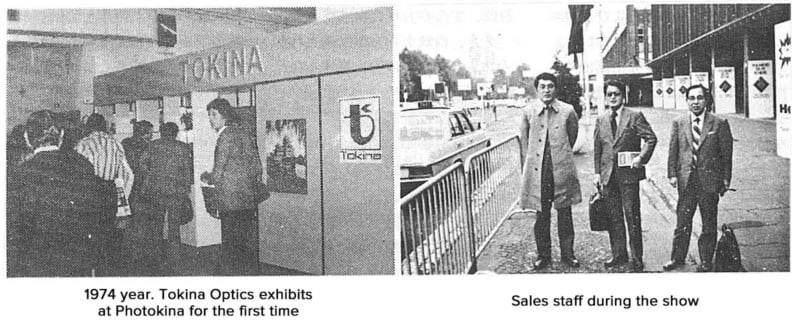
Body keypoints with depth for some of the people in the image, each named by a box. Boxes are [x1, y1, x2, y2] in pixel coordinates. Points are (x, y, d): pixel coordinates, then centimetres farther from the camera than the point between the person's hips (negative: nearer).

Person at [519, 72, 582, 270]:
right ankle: (543, 255, 19)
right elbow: (524, 142, 9)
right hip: (537, 171, 0)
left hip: (562, 170, 0)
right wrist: (530, 162, 8)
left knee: (565, 214, 7)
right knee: (541, 215, 7)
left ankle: (567, 253, 20)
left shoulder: (567, 111, -2)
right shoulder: (528, 112, -1)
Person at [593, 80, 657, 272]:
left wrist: (641, 157, -16)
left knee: (632, 216, -2)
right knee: (613, 217, 8)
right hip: (608, 175, 4)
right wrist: (597, 173, 7)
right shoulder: (601, 120, 12)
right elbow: (597, 149, 14)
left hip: (628, 173, -4)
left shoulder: (635, 116, 0)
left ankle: (636, 259, 4)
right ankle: (619, 254, 19)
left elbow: (651, 139, -3)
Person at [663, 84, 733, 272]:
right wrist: (672, 174, -1)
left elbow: (726, 154, 1)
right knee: (683, 222, 7)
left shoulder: (719, 123, 0)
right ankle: (678, 257, 19)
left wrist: (725, 179, -1)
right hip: (686, 179, 1)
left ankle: (706, 261, 17)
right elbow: (673, 151, 7)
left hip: (709, 180, -1)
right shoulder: (678, 123, 6)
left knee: (709, 224, 6)